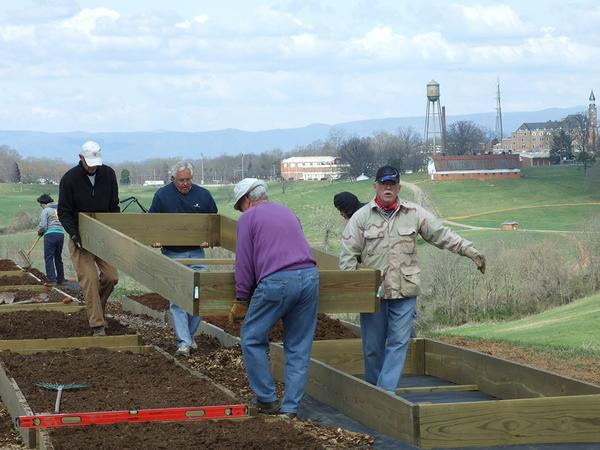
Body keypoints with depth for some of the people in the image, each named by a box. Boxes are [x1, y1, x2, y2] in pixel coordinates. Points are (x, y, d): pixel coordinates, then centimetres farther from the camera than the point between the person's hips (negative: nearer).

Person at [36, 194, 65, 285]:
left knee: (49, 257, -3)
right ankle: (60, 279, 18)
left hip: (50, 234, -6)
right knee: (58, 257, 15)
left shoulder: (45, 211, -4)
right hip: (61, 233, 6)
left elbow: (43, 226, -10)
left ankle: (52, 280, -11)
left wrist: (39, 232, 11)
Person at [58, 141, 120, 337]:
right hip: (80, 238, -3)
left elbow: (114, 206, 7)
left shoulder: (108, 174, -2)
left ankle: (98, 306, 24)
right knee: (89, 279, -12)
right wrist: (74, 234, -21)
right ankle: (98, 326, -11)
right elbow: (64, 212, -8)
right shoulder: (69, 179, -12)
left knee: (111, 276, -4)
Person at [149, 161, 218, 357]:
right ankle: (183, 342, -9)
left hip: (197, 253, 2)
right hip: (173, 254, -2)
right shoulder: (162, 195, -3)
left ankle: (189, 335, 19)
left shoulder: (203, 195, 3)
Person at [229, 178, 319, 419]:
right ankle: (290, 408, 10)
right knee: (299, 348, 10)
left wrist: (241, 301, 10)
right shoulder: (288, 212, 25)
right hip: (309, 276, 6)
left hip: (276, 282, -6)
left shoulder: (248, 218, 7)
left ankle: (267, 400, 10)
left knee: (253, 339, 10)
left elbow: (244, 263, 4)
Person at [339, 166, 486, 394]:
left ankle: (386, 392, -3)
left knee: (399, 342, -5)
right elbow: (348, 253, 0)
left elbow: (443, 235, 8)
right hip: (372, 290, -1)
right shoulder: (362, 217, 0)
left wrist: (471, 251, 1)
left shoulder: (415, 214, 4)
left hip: (404, 290, 1)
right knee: (372, 346, 5)